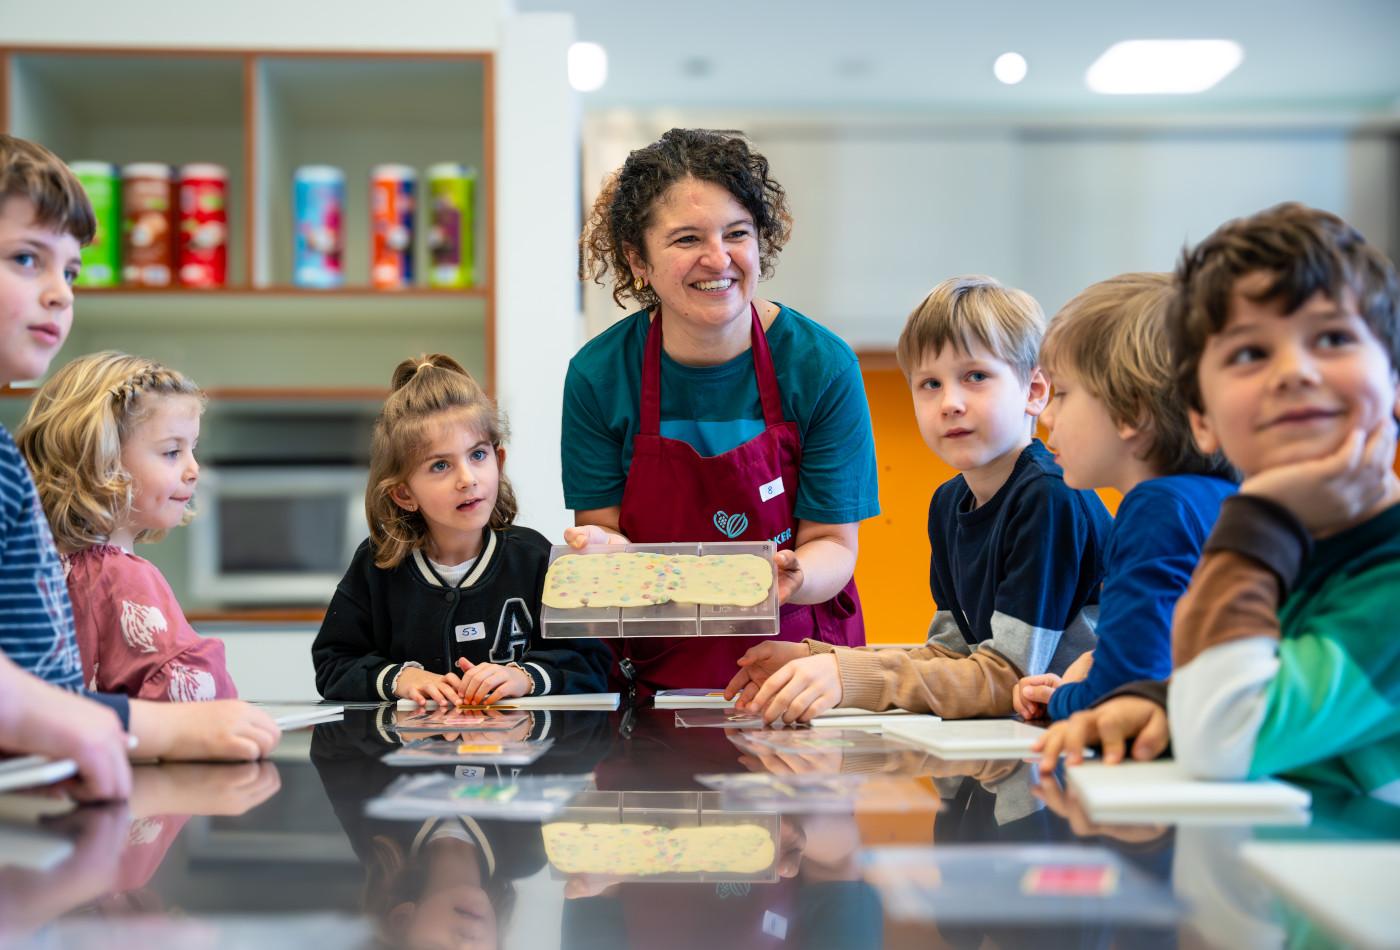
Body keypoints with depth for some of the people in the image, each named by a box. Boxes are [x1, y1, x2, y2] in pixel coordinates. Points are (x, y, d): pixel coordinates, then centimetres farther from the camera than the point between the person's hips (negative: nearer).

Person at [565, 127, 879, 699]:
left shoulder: (822, 366, -6)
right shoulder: (598, 374, -4)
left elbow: (832, 544, -3)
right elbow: (601, 527, 3)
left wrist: (791, 578, -25)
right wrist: (601, 549, -20)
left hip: (797, 669, -3)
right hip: (655, 670, 3)